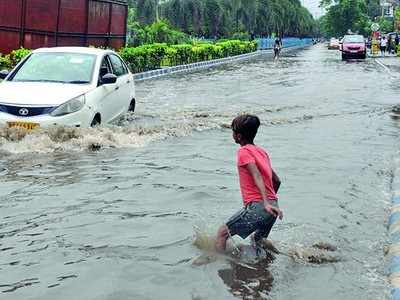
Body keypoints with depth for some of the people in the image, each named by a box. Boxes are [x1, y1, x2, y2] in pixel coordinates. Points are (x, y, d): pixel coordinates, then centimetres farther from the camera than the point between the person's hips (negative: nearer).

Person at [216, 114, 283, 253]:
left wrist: (266, 203, -29)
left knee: (222, 233, 0)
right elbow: (276, 181, 22)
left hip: (257, 205, -8)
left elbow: (257, 176, -19)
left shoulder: (244, 151, -5)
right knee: (257, 241, 28)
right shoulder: (262, 151, 19)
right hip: (272, 205, 8)